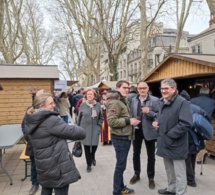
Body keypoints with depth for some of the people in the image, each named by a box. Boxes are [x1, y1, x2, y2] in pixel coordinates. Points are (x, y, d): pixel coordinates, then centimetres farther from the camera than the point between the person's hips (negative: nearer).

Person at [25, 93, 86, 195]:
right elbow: (73, 132, -19)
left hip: (43, 167, 9)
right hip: (58, 167, -9)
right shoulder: (51, 120, -22)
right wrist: (82, 132, 0)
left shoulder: (32, 121, 6)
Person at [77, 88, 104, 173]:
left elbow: (101, 117, 9)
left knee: (94, 145, 5)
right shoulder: (82, 105, -3)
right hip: (85, 129, -1)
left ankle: (92, 157, 40)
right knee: (87, 147, 1)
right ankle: (89, 164, 18)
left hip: (95, 129, 1)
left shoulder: (98, 105, 0)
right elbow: (79, 118, 4)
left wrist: (98, 126, -1)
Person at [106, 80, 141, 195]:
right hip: (120, 138, -10)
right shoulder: (115, 102, -17)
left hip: (125, 137, 10)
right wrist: (129, 121, -22)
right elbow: (111, 121, -26)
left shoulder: (123, 101, 16)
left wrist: (131, 119, 7)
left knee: (121, 164, 18)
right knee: (121, 165, 0)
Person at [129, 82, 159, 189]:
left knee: (151, 156, 11)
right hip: (136, 130, 3)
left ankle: (151, 178, 27)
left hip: (149, 131, -3)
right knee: (136, 154, 17)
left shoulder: (155, 100, -8)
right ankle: (136, 174, 36)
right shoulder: (133, 100, 3)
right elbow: (130, 114, 5)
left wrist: (149, 112, -27)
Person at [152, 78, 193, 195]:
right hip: (165, 142, 9)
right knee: (169, 169, 24)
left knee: (179, 173, 4)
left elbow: (186, 123, -26)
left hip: (176, 144, -8)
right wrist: (157, 123, 2)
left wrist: (170, 135, -22)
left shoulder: (182, 102, -18)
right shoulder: (162, 102, 10)